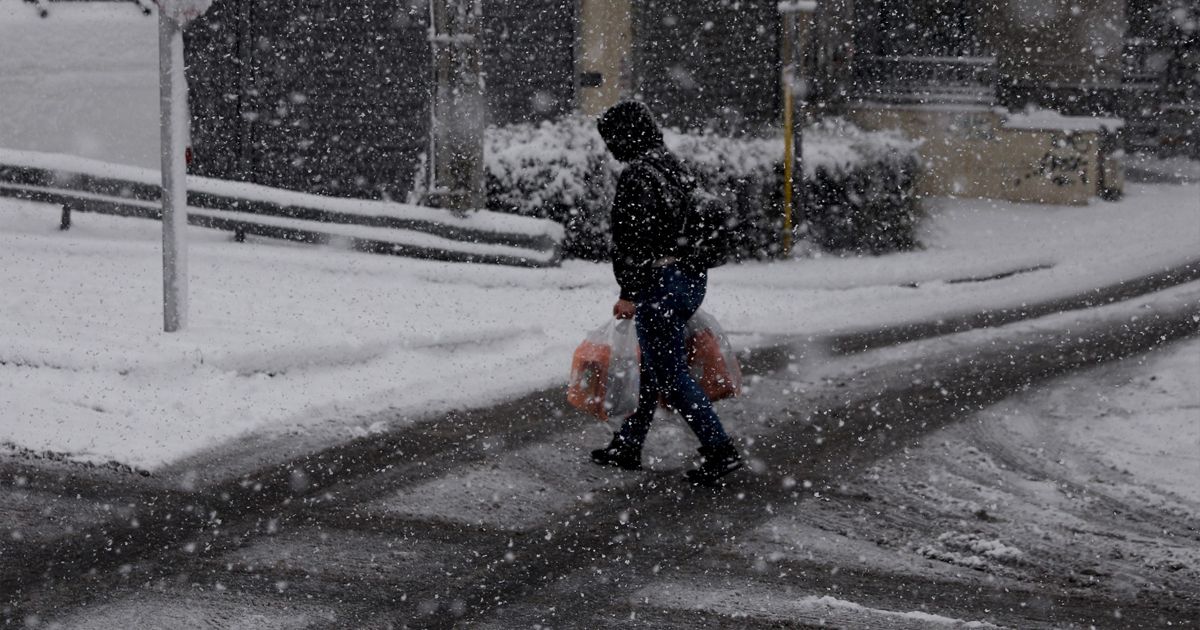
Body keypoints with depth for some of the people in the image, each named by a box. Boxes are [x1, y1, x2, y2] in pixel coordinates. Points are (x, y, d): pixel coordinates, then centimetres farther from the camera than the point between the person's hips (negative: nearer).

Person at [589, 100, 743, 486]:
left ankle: (719, 450, -10)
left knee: (670, 374, -6)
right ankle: (628, 447, 26)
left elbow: (635, 238, -21)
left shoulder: (637, 175, -15)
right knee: (650, 367, 17)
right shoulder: (675, 167, 15)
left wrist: (630, 293, -18)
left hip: (660, 283, -10)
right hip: (691, 277, 10)